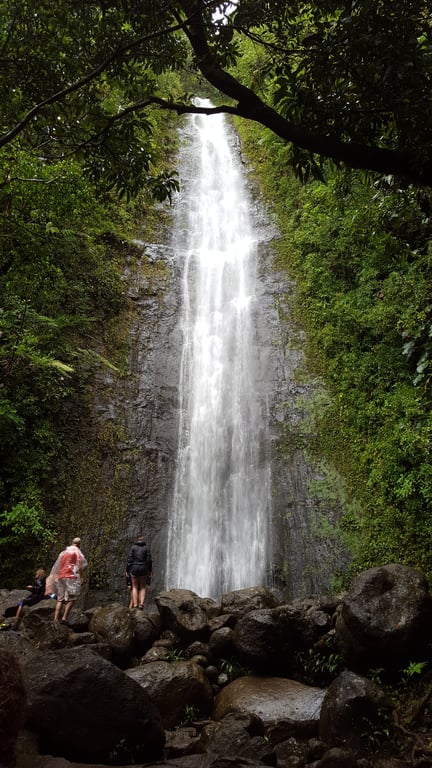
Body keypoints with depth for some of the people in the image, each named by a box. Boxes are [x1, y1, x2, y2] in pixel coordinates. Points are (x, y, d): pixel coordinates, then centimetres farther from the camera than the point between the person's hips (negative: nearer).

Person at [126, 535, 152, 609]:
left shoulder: (133, 547, 6)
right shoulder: (146, 548, 5)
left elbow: (129, 559, 0)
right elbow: (149, 560, 1)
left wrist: (127, 570, 4)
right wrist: (150, 571, 7)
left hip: (134, 568, 0)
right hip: (143, 569, 0)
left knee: (135, 587, 9)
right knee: (143, 587, 11)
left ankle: (135, 604, 0)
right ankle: (141, 603, -4)